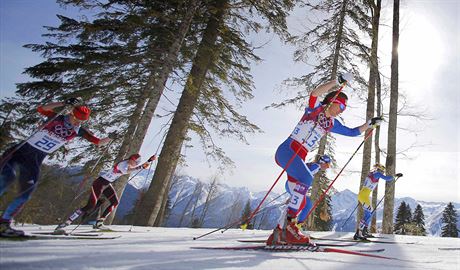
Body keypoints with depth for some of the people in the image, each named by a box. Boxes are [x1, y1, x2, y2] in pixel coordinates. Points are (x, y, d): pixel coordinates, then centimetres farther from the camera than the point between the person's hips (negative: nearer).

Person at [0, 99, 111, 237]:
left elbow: (97, 141, -2)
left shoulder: (78, 131, 2)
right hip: (20, 151, -3)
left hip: (35, 161, 3)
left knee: (25, 194, -4)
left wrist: (104, 141, -21)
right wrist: (63, 103, -27)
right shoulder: (56, 117, -4)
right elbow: (41, 109, -22)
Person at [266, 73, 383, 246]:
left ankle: (278, 234, 4)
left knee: (298, 198, -1)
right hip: (287, 150, -8)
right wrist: (339, 81, -23)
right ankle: (289, 225, -29)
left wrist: (370, 123, 20)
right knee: (306, 178, -30)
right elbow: (315, 94, -20)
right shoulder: (315, 108, 2)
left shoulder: (332, 124, 20)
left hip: (300, 158, 8)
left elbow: (353, 132, 28)